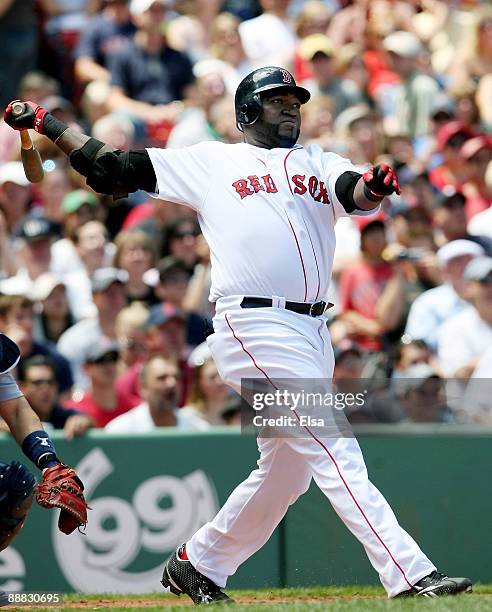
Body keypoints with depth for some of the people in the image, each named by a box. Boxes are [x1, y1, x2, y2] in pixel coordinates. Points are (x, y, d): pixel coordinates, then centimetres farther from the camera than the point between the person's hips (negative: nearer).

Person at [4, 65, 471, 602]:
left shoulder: (318, 164, 20)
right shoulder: (210, 162, 10)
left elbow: (354, 193, -2)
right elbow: (112, 168, 14)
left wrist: (372, 187, -25)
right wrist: (47, 124, 10)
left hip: (313, 333, 6)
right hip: (255, 327, -6)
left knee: (285, 469, 12)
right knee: (335, 450, -15)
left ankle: (196, 563, 30)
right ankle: (411, 576, -22)